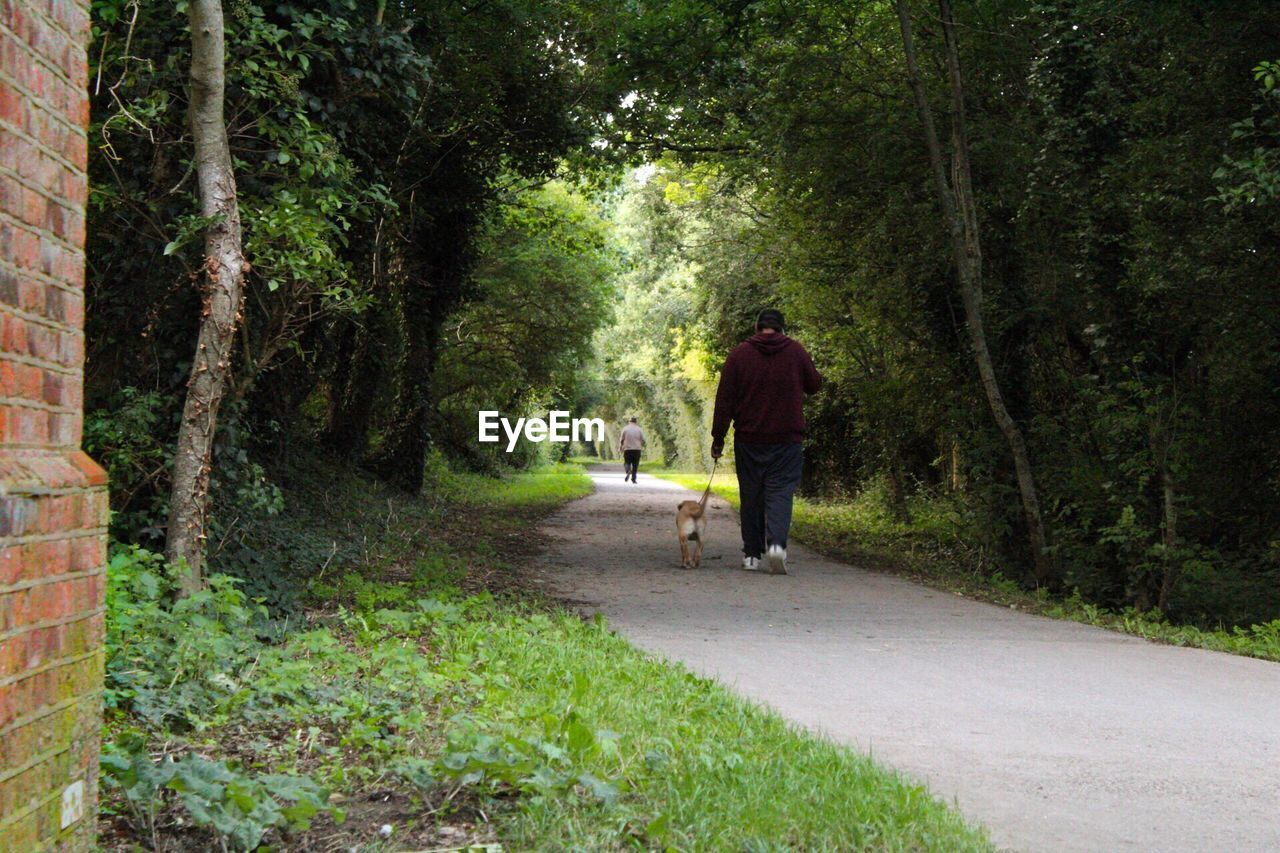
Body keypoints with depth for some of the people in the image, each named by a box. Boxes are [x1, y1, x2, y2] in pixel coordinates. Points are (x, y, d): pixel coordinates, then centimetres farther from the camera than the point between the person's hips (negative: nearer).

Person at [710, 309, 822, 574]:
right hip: (787, 439, -1)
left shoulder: (740, 353, 1)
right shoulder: (796, 350, 0)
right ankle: (776, 543, -24)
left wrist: (718, 438, 5)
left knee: (751, 495, 10)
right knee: (780, 492, -2)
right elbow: (814, 384, 12)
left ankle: (752, 554, 14)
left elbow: (725, 398, 0)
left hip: (748, 439, 1)